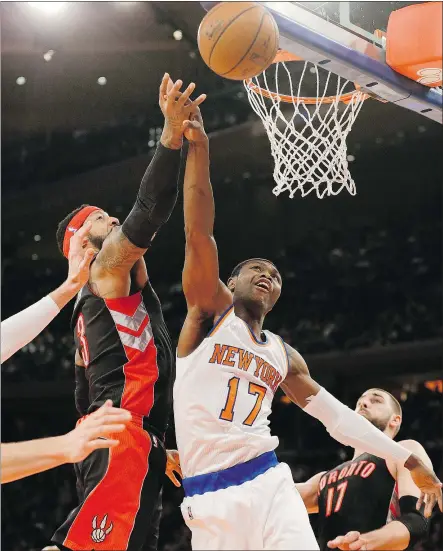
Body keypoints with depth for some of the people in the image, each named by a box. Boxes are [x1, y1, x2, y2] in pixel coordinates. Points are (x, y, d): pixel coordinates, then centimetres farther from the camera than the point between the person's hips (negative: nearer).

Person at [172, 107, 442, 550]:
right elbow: (198, 234, -6)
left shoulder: (283, 355, 20)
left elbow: (334, 414, 25)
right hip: (209, 500, -4)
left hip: (268, 485, 4)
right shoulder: (210, 312, 7)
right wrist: (198, 148, -15)